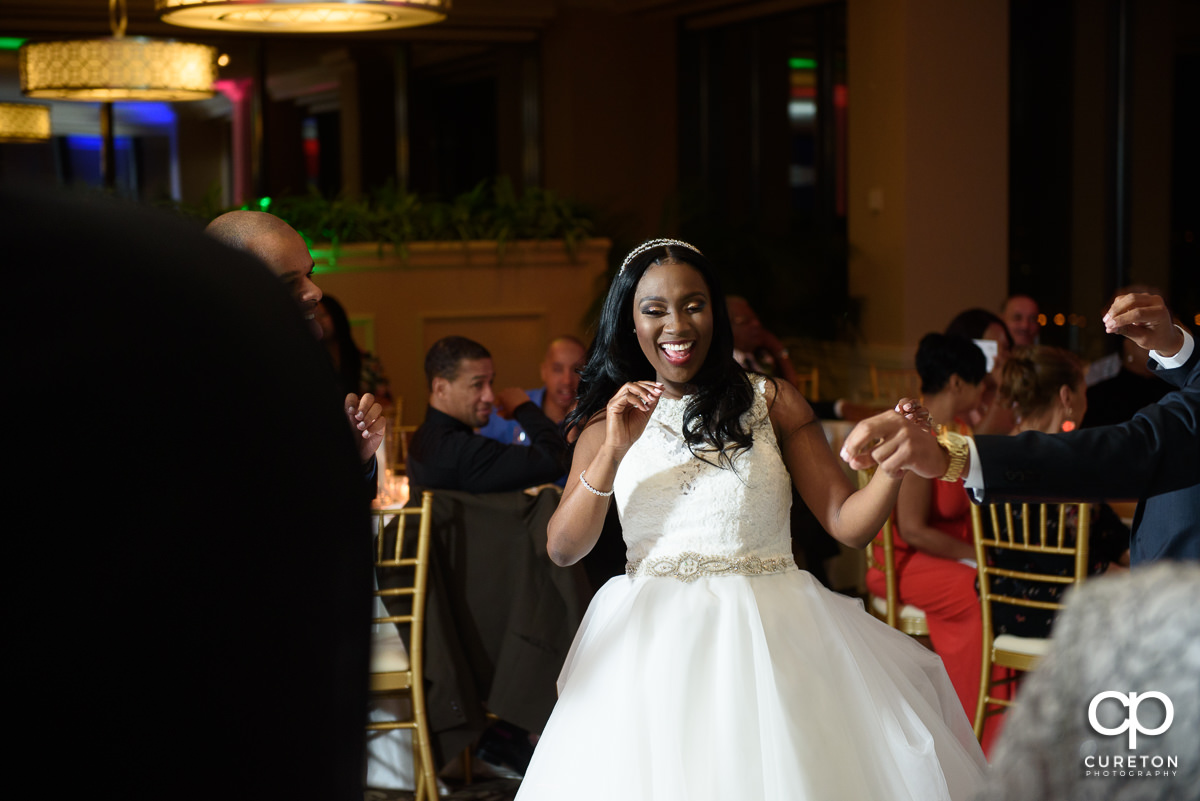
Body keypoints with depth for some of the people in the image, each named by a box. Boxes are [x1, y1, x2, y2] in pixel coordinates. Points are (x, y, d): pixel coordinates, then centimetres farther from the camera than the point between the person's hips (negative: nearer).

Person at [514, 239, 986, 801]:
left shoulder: (773, 403, 4)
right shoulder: (609, 418, 8)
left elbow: (848, 523, -2)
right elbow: (562, 548, 0)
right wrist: (614, 452, -12)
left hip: (767, 636, -1)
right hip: (650, 644, 1)